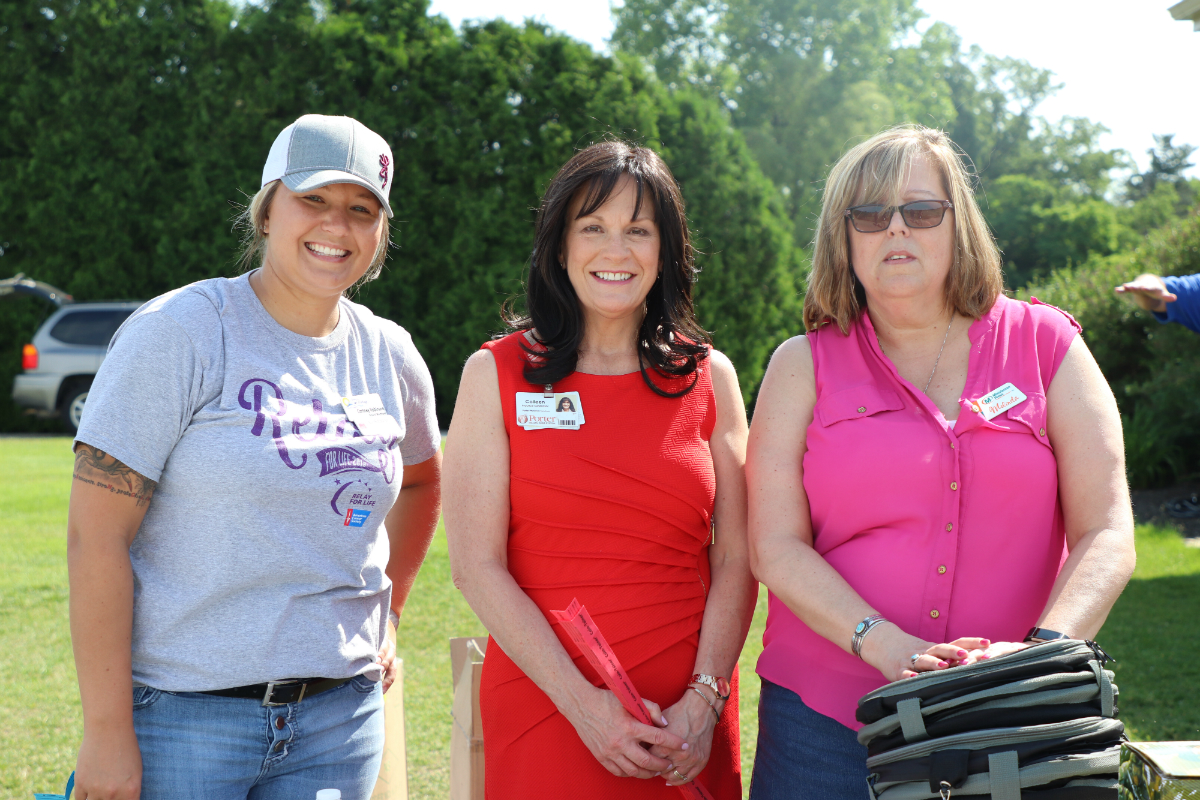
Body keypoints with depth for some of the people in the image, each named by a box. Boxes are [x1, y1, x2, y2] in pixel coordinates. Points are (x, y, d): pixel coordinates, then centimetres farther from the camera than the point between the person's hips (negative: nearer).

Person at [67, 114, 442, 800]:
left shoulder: (391, 356, 6)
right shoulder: (177, 332, -9)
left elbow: (420, 482, 26)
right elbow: (97, 535, -13)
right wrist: (106, 732, -16)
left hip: (340, 716, 4)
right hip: (182, 712, -4)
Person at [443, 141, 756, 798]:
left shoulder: (709, 377, 4)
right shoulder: (496, 374, -1)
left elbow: (736, 559, 2)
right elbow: (476, 565, -6)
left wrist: (705, 700, -10)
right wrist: (584, 704, -13)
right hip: (543, 710, -2)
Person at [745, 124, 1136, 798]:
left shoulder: (1046, 345, 4)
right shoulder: (805, 365, 3)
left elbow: (1106, 535, -3)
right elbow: (776, 548, -5)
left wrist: (1043, 649, -20)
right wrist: (885, 645, -19)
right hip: (826, 715, 0)